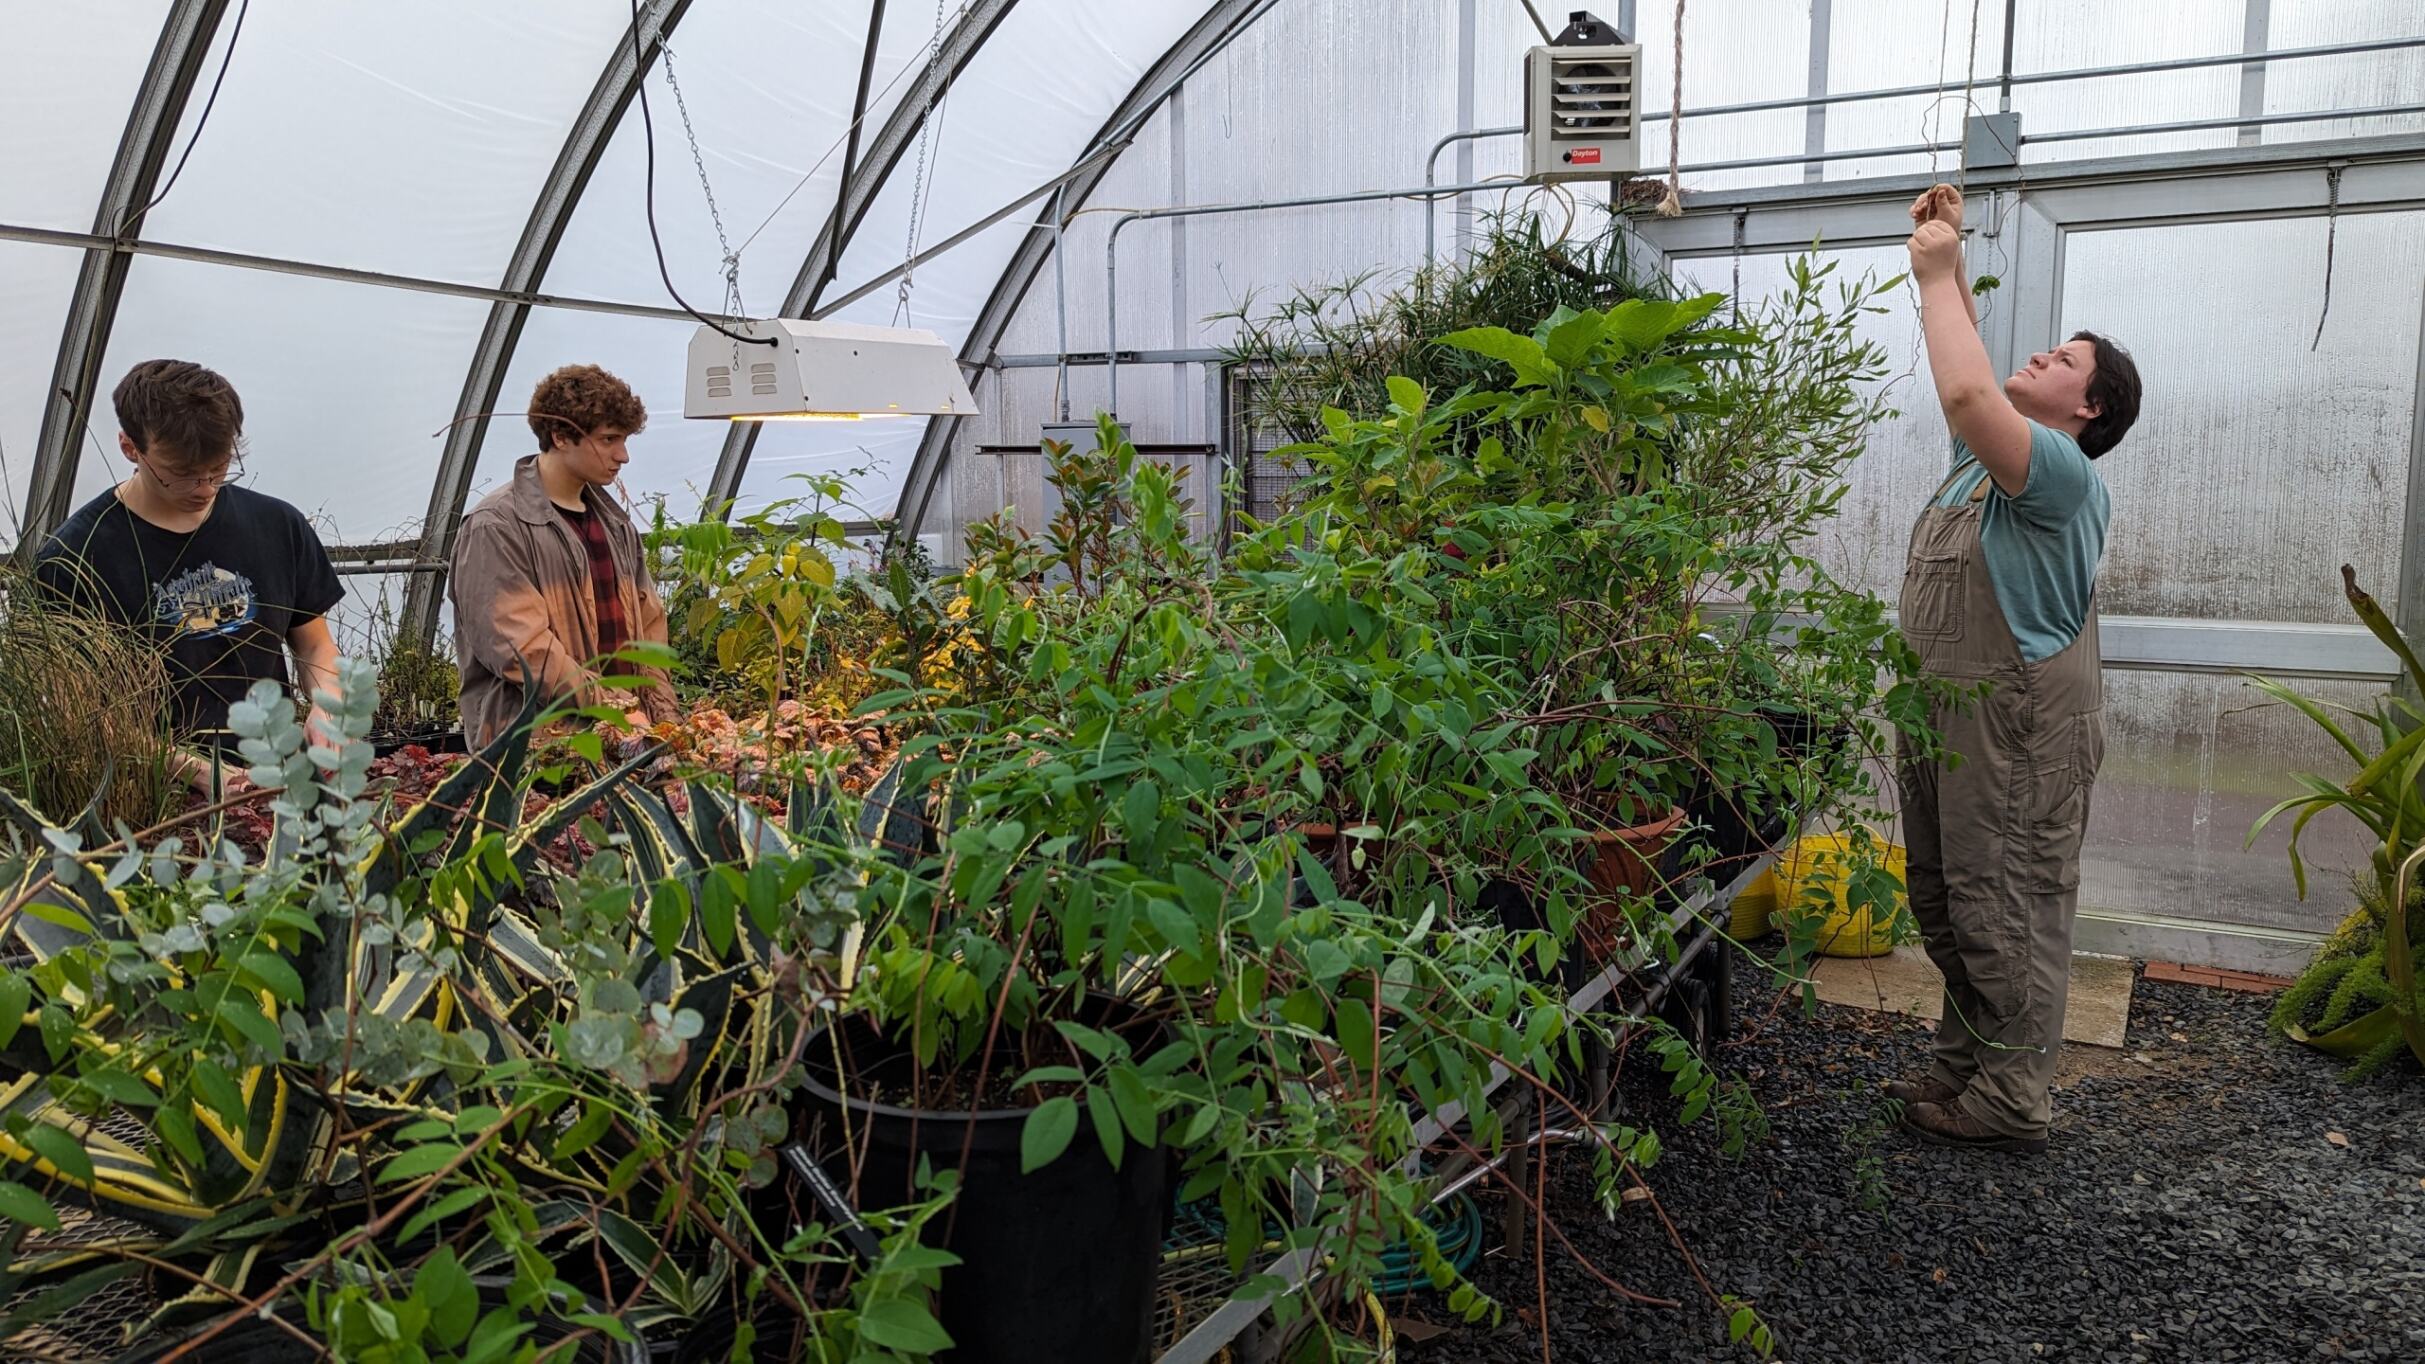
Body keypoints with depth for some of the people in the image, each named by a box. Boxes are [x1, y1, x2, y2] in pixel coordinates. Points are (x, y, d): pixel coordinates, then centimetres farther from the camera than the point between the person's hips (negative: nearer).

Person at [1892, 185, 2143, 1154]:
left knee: (2006, 913, -1)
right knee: (1946, 906, 17)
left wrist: (1938, 276, -21)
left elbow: (1966, 392, -31)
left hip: (2017, 730, -10)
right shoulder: (1988, 451, 13)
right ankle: (1964, 1065, 31)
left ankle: (2012, 1101, 10)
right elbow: (1965, 379, 18)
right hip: (1944, 716, 10)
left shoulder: (2062, 471, -15)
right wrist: (1941, 257, 7)